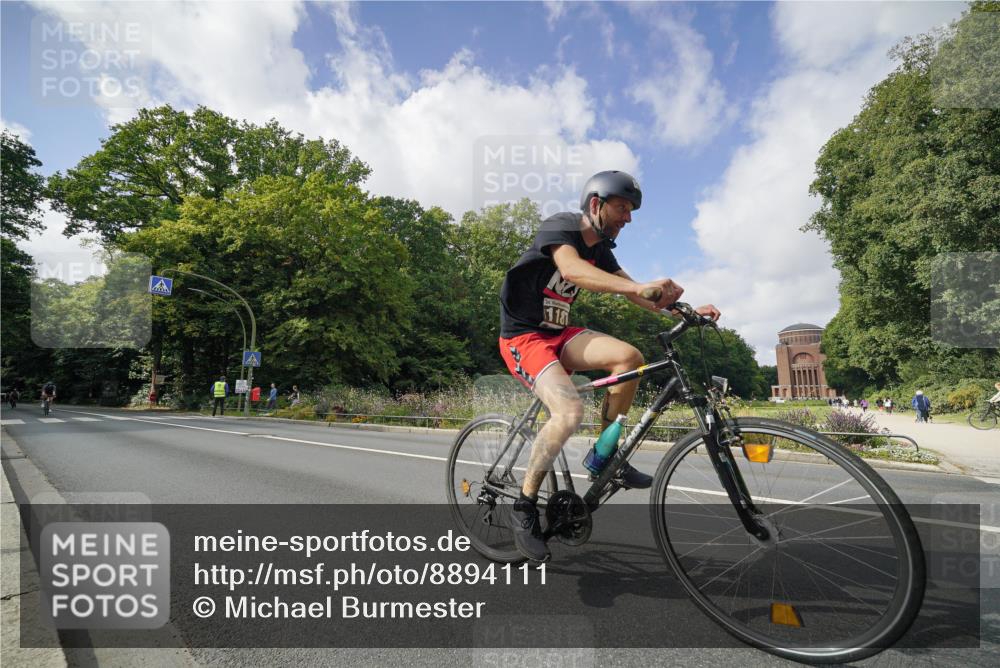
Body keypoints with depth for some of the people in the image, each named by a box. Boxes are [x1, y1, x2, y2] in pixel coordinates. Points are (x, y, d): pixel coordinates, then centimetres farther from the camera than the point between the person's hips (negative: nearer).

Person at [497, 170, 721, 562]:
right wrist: (640, 285, -48)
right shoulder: (560, 226, -13)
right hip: (523, 337, -7)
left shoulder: (600, 249, 10)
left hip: (558, 335, 7)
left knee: (629, 357, -17)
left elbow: (636, 295, 6)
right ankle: (524, 506, -11)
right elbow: (572, 269, -35)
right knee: (570, 411, -29)